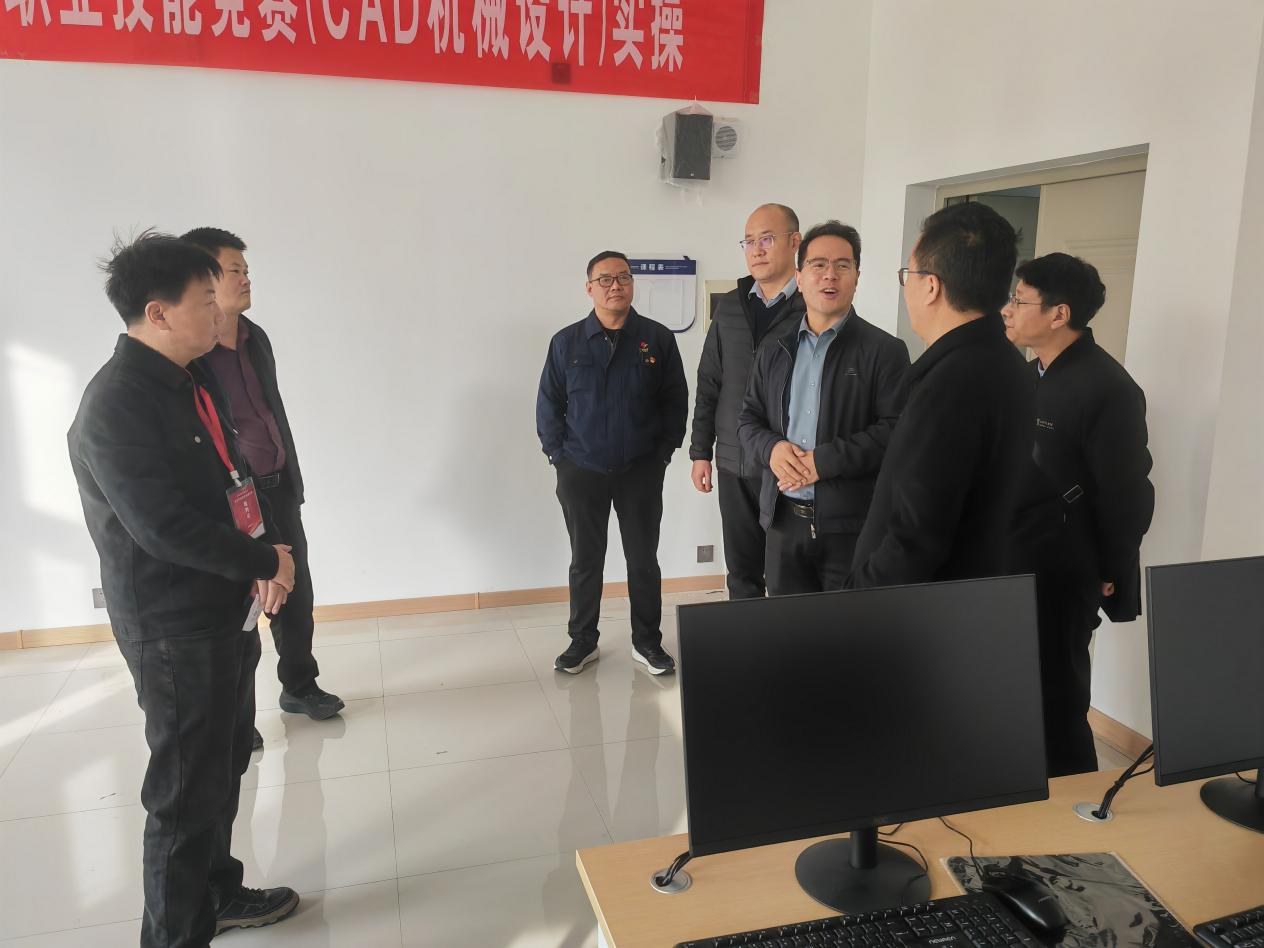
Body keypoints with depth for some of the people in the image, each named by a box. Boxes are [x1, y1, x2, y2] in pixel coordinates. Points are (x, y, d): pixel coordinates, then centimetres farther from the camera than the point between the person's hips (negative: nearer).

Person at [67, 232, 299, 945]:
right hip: (175, 630, -9)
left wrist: (270, 554, -5)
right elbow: (165, 526, -27)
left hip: (231, 610, 9)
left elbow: (236, 477, 12)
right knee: (189, 791, 4)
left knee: (227, 765, 22)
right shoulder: (117, 404, -21)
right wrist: (265, 562, -15)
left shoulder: (190, 382, 8)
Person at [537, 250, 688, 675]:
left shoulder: (658, 338, -1)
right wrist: (558, 454, -1)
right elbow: (548, 404, 4)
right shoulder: (566, 342, 1)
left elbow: (676, 401, 2)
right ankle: (582, 640, 26)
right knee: (585, 560, 11)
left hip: (641, 472, 0)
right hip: (581, 472, 1)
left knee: (643, 559, 9)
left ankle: (647, 641, 24)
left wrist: (663, 451, -2)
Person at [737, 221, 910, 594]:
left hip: (852, 524, -4)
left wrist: (825, 460, -19)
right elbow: (748, 419, 13)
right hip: (784, 519, 4)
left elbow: (896, 430, -12)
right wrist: (771, 448, -9)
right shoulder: (774, 351, 12)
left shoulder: (886, 350, -3)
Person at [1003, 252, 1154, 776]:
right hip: (1009, 566, 8)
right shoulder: (1028, 375, 9)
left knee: (1056, 705, 5)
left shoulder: (1109, 388, -15)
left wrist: (1112, 578, -7)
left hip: (1059, 577, -7)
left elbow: (1128, 493, -13)